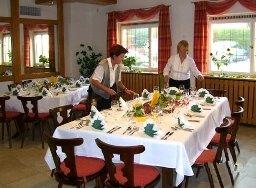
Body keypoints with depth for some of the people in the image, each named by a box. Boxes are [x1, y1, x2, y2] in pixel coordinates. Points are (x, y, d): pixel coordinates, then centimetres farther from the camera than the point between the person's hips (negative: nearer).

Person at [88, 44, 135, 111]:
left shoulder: (118, 66, -1)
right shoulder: (103, 65, -23)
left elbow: (118, 81, 10)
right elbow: (94, 81, -28)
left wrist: (125, 89, -4)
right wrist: (107, 89, -36)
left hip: (109, 95, 7)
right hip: (98, 95, -6)